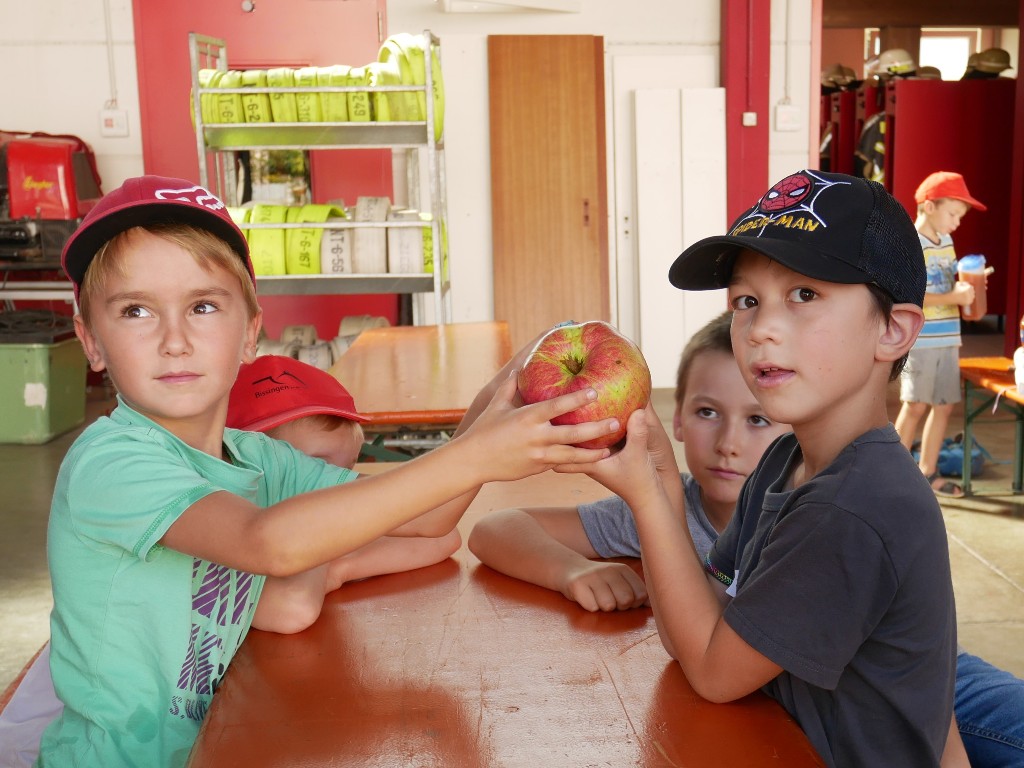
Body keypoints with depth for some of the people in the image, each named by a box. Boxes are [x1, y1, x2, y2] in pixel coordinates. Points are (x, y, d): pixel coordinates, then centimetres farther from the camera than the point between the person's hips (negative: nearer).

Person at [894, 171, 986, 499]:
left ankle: (927, 471, 21)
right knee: (916, 405, -6)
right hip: (919, 339, -8)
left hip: (947, 338, 8)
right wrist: (954, 297, -23)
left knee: (944, 404, 10)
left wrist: (970, 283, 4)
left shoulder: (946, 241, 13)